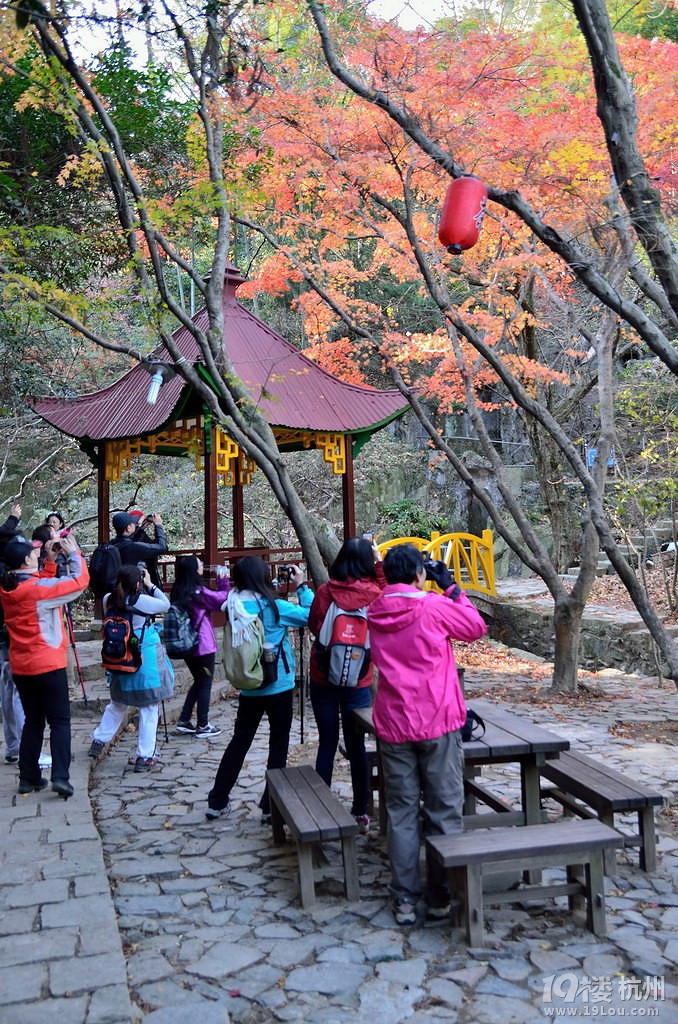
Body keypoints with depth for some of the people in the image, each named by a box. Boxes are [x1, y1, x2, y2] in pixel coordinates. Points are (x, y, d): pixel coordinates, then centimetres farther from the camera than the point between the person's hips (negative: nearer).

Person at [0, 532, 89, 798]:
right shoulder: (38, 588, -19)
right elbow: (79, 581, -15)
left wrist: (50, 561, 11)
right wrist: (73, 553, -3)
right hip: (48, 665, -7)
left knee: (33, 720, 17)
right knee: (60, 721, 0)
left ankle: (28, 777, 20)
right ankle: (60, 777, -8)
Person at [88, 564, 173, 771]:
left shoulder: (108, 601, -3)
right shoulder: (142, 601, -16)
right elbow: (166, 604, -1)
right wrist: (150, 585, 5)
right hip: (145, 659, -6)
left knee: (117, 704, 26)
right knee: (149, 709, 4)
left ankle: (99, 740, 36)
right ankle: (144, 757, 7)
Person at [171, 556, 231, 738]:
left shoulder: (178, 592, 4)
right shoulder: (199, 591, -17)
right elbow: (222, 600, -8)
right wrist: (223, 582, 1)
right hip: (203, 645, -7)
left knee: (198, 682, 21)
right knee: (205, 684, 6)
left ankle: (184, 721, 19)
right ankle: (203, 725, 13)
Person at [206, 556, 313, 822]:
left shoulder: (234, 608, -2)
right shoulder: (273, 607, -16)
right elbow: (311, 614, -13)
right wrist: (301, 586, -4)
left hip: (248, 687, 5)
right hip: (278, 685, -5)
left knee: (240, 740, 17)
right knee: (278, 743, 8)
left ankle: (217, 801, 23)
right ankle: (270, 806, 13)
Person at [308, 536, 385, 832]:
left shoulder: (325, 591, -11)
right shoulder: (373, 593, -11)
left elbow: (313, 624, 2)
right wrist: (378, 563, 9)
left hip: (323, 678, 0)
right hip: (358, 681, 0)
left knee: (327, 744, 10)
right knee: (356, 745, 11)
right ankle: (360, 813, 20)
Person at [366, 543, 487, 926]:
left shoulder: (375, 614, 2)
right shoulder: (434, 608, -11)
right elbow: (477, 627, 3)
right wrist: (451, 587, 8)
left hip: (393, 726, 4)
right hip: (439, 723, -3)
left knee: (401, 812, 10)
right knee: (444, 811, 9)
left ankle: (405, 900, 15)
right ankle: (441, 898, 16)